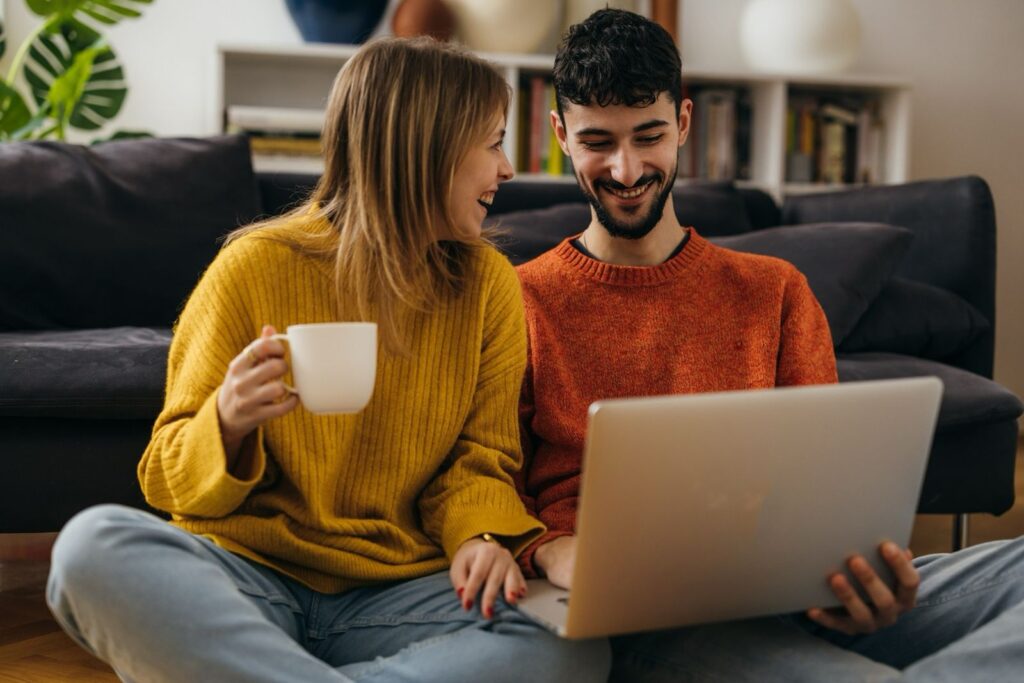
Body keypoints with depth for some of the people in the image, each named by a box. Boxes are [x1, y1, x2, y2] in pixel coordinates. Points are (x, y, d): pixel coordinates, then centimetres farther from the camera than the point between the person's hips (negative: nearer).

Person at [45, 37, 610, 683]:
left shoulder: (489, 284, 7)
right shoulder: (256, 267, -1)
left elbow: (479, 459, 11)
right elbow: (168, 480, 3)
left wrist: (480, 535, -12)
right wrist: (228, 424, -20)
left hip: (397, 591, 3)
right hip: (248, 575, -2)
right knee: (95, 543, -32)